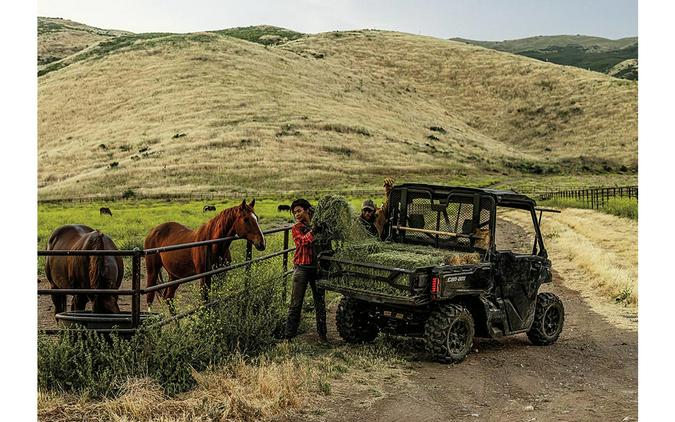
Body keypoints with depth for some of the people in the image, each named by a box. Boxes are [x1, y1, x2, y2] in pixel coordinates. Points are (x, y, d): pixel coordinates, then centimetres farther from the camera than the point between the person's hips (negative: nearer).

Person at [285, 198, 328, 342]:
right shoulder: (296, 229, 2)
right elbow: (303, 241, -18)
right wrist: (314, 229, -24)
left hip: (317, 268, 2)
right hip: (302, 268, -2)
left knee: (320, 302, 8)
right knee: (296, 303, 0)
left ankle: (322, 335, 17)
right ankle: (289, 335, 6)